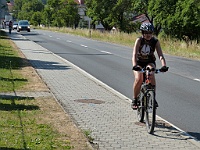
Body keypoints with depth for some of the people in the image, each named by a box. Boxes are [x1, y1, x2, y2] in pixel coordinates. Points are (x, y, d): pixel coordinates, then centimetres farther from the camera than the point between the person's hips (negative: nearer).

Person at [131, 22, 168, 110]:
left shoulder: (155, 41, -17)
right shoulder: (139, 40, -20)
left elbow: (160, 55, -26)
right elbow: (134, 54, -32)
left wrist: (164, 65, -44)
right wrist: (134, 65, -50)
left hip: (150, 62, 1)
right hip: (139, 62, -1)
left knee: (151, 74, -31)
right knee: (138, 79, -25)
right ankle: (134, 100, -4)